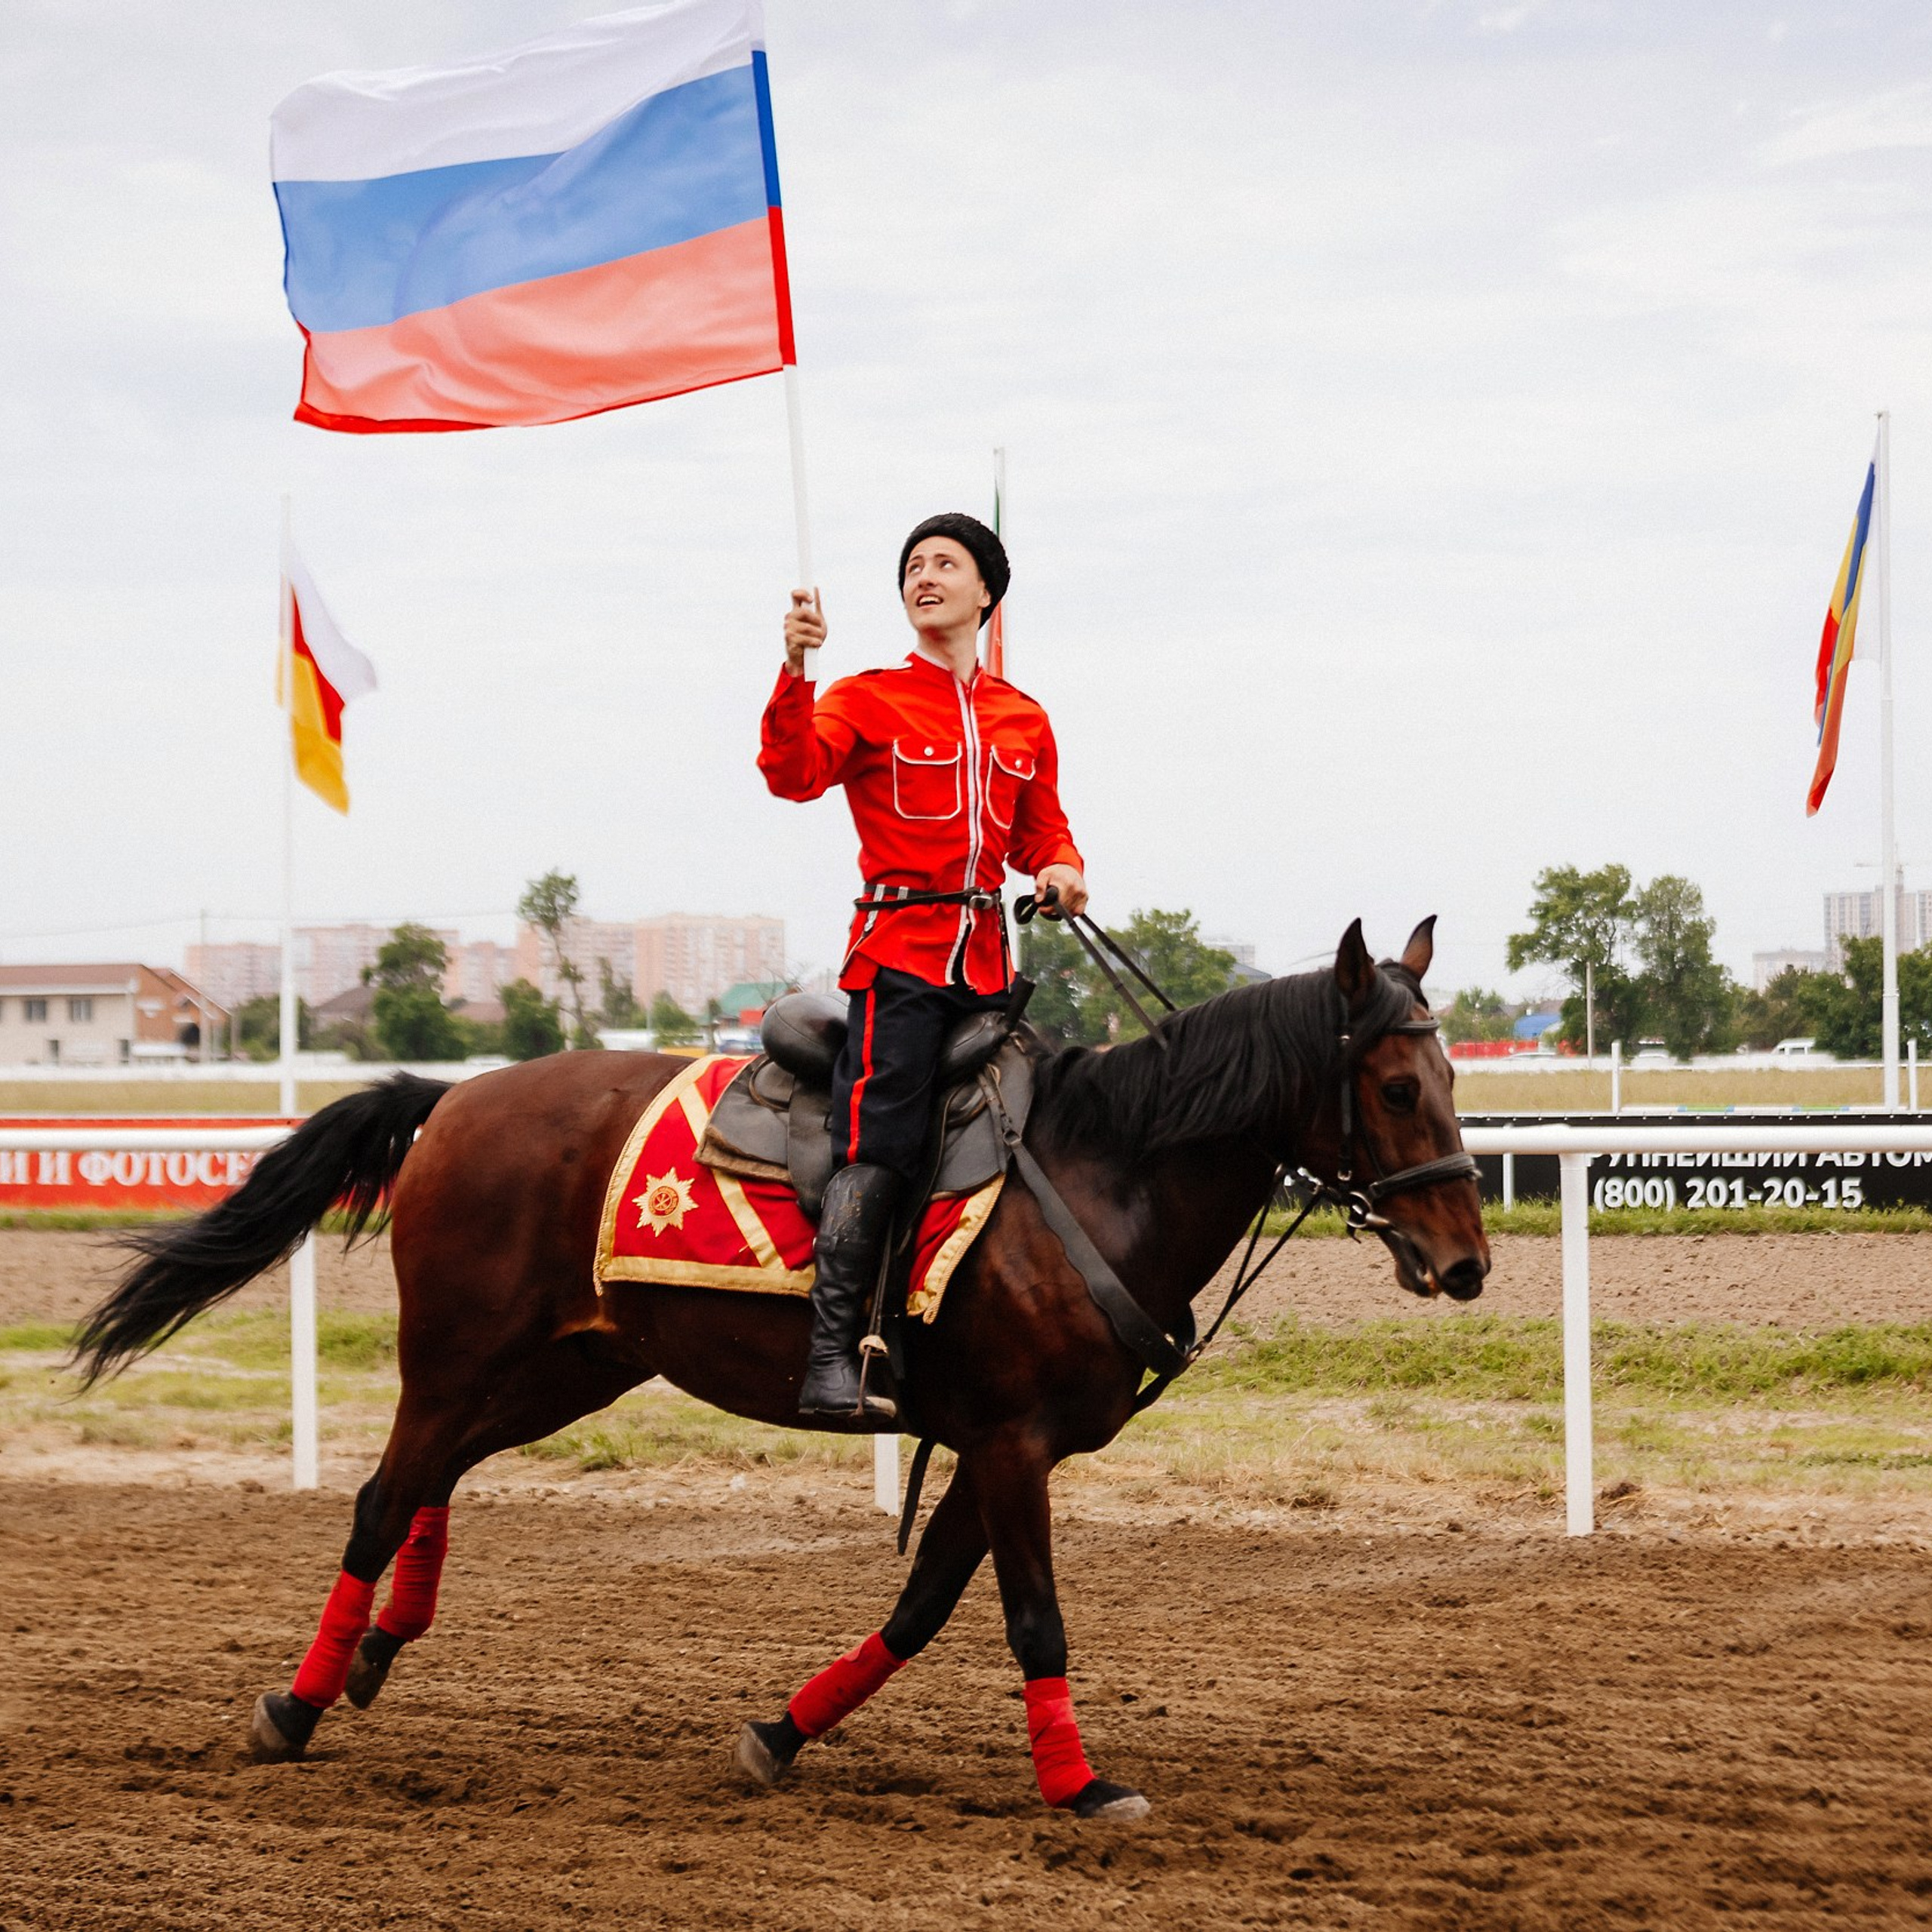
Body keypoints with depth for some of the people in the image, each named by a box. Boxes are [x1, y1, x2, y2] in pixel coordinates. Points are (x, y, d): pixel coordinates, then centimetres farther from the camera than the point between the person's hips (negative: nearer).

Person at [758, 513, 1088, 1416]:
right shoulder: (868, 700, 3)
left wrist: (1061, 870, 1)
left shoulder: (1025, 721, 16)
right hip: (899, 950, -5)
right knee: (881, 1144, -15)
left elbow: (1041, 833, 23)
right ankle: (831, 1358, -18)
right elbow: (794, 772, -14)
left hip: (985, 959, 5)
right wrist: (795, 671, -27)